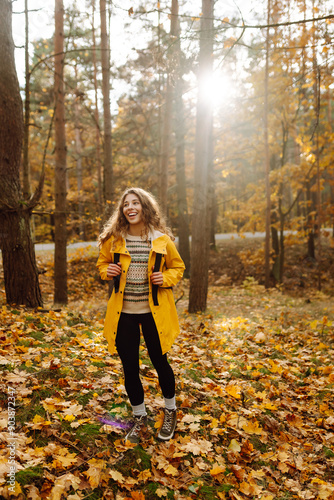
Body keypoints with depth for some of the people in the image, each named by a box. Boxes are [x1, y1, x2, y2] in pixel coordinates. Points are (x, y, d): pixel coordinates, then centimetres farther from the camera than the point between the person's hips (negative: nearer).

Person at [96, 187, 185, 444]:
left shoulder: (162, 240, -4)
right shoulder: (113, 239, 0)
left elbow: (178, 267, 9)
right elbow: (102, 263, 15)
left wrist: (165, 278, -12)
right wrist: (108, 271, -8)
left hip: (153, 312, -1)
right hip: (123, 312, 2)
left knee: (160, 362, 11)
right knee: (130, 368, 10)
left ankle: (170, 412, 37)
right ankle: (140, 418, 33)